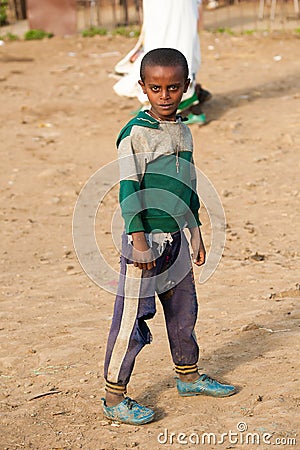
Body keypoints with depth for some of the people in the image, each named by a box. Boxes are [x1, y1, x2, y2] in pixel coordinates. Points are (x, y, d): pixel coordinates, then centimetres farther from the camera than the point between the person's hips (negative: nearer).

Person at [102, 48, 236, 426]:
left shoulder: (183, 131, 9)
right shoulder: (135, 133, -14)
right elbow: (129, 189, -16)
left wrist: (195, 233, 20)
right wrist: (139, 239, -19)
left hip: (175, 237, 7)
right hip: (146, 239, -7)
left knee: (183, 310, 19)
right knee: (131, 318, -3)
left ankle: (188, 376, 37)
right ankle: (114, 398, 6)